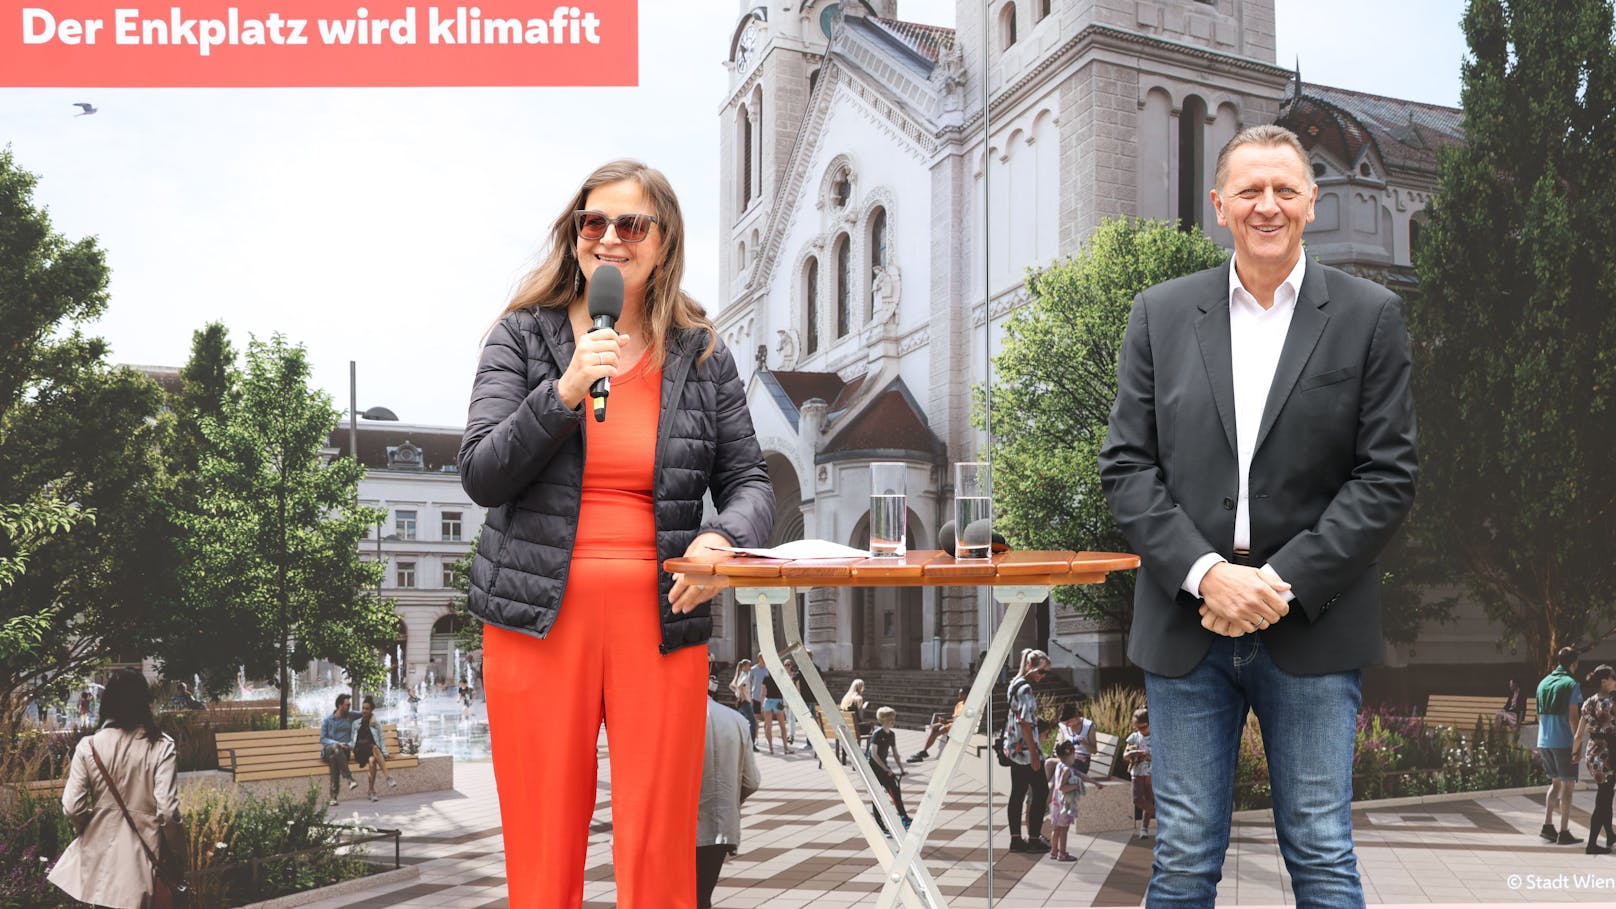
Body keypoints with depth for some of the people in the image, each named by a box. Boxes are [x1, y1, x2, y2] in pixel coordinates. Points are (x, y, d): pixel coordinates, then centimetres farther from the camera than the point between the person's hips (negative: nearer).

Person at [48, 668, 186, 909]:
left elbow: (72, 808, -7)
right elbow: (167, 810, -16)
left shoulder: (89, 746, -6)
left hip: (99, 848, 2)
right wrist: (177, 857, -3)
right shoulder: (161, 747, -12)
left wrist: (85, 831, 15)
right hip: (142, 850, -2)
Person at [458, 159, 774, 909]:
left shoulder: (702, 354, 10)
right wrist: (565, 390, -15)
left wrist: (723, 537, -11)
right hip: (540, 620, 0)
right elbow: (480, 477, -3)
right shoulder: (521, 336, 6)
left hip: (662, 622, 1)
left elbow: (748, 481, 11)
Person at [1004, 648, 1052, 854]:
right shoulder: (1025, 689, -18)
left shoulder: (1015, 685, 12)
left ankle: (1016, 839, 14)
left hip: (1013, 749, 9)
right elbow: (1025, 724, -21)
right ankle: (1034, 839, 4)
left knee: (1017, 793, 10)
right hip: (1025, 750, -9)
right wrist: (1035, 755, -19)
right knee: (1041, 791, 0)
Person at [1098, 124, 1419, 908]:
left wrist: (1284, 581, -12)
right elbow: (1126, 465, 2)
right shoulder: (1160, 314, 6)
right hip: (1187, 623, 1)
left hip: (1312, 626, -1)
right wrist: (1206, 573, -11)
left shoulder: (1370, 316, 2)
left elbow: (1387, 475, -3)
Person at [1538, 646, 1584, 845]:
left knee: (1555, 782, 18)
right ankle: (1564, 832, 2)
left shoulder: (1543, 683, 11)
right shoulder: (1571, 685, -10)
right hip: (1564, 742, -6)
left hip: (1544, 741, 6)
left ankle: (1547, 825, 13)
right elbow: (1573, 717, -15)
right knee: (1567, 785, 1)